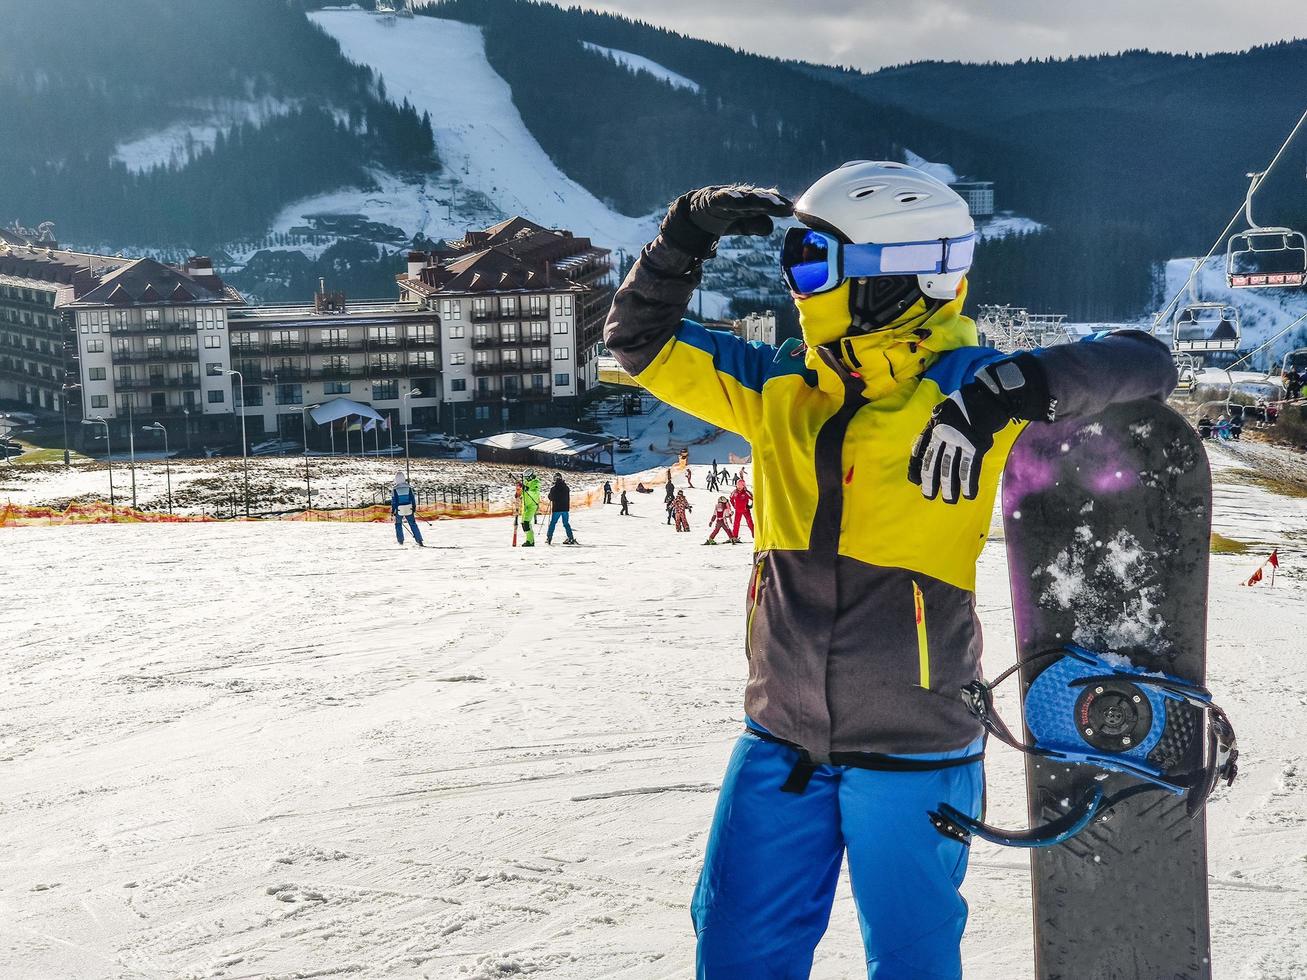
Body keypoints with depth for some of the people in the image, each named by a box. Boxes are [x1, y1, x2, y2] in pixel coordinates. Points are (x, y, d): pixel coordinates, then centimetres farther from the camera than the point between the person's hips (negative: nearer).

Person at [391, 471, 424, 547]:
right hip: (409, 509, 2)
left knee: (398, 525, 18)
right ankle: (419, 541, 1)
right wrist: (414, 508, 13)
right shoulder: (409, 488, -2)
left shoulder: (395, 490, -8)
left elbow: (393, 502, -5)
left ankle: (400, 541, 15)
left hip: (399, 510, -2)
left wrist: (392, 512, 4)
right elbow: (413, 499, 3)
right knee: (413, 525, 8)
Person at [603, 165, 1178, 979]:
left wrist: (1025, 387, -35)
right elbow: (643, 340, 9)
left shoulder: (969, 391, -10)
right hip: (781, 742, 5)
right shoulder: (782, 387, 4)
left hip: (911, 750, -4)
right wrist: (689, 233, -6)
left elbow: (1144, 363, -17)